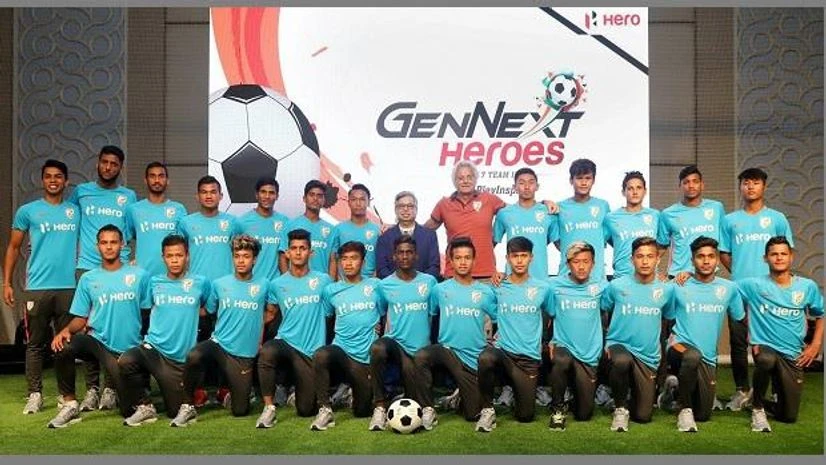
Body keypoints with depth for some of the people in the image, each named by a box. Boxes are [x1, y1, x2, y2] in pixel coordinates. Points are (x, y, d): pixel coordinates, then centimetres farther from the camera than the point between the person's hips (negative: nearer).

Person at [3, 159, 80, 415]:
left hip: (69, 287, 1)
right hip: (37, 287, -1)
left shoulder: (76, 211, 8)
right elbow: (13, 248, 8)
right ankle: (35, 394, 12)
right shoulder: (27, 211, 4)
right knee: (35, 343, 4)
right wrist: (7, 283, 2)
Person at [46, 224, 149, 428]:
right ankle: (70, 405, -13)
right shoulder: (88, 279, 6)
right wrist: (66, 330, -15)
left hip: (128, 348, -1)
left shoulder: (139, 275, 0)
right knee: (63, 346, -33)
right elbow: (81, 318, 6)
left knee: (130, 410, -6)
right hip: (97, 340, 1)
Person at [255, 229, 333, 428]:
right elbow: (271, 314, 13)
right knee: (266, 352, -37)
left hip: (313, 351, 0)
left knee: (306, 410, 2)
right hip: (285, 342, 0)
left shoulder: (323, 280, 0)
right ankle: (269, 408, -19)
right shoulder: (277, 284, 3)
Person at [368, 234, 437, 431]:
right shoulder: (385, 285, 1)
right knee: (377, 348, -36)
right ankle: (380, 406, -24)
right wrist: (380, 337, -4)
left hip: (421, 348, 2)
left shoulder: (429, 281, 2)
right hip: (396, 342, -1)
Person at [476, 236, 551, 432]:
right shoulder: (498, 287, 0)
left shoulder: (542, 287, 1)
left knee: (525, 416, -2)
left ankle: (518, 388, 33)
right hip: (502, 350, 0)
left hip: (529, 357, 1)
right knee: (485, 358, -37)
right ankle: (488, 410, -14)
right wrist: (494, 334, 1)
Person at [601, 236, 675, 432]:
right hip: (619, 345, -2)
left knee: (643, 416, -1)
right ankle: (620, 408, -13)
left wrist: (663, 348, 13)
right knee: (621, 361, -40)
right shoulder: (616, 286, -6)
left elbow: (669, 319, 13)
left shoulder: (667, 289, -2)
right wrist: (605, 343, 2)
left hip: (648, 357, 2)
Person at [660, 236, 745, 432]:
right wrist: (672, 340, -10)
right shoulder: (678, 286, -5)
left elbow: (740, 319, 12)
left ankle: (676, 387, 34)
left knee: (703, 415, 5)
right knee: (693, 356, -40)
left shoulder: (729, 288, 1)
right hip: (680, 347, -3)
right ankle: (684, 409, -20)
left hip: (708, 359, 4)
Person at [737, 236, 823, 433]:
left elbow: (821, 315, 16)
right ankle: (757, 408, -14)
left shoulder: (808, 286, 2)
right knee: (767, 360, -42)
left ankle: (762, 403, 39)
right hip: (764, 346, -3)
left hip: (793, 355, 3)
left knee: (789, 416, 3)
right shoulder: (754, 285, -6)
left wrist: (815, 345, 7)